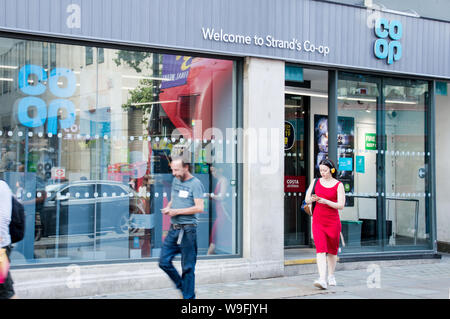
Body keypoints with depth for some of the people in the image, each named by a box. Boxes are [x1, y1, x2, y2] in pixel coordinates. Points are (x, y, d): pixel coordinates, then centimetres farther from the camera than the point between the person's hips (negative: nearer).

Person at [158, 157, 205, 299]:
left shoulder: (195, 183, -9)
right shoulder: (175, 180, 13)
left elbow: (199, 208, -16)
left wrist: (177, 211, -14)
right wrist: (167, 208, 2)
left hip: (187, 230, -7)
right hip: (173, 228, 7)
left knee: (188, 267, 1)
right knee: (164, 262, 6)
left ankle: (189, 297, 12)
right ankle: (182, 286, 25)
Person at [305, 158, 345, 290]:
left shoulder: (338, 185, -2)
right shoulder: (316, 182, 7)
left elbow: (341, 205, -8)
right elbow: (307, 200, 10)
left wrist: (325, 201, -20)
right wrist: (312, 199, -14)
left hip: (333, 221, -1)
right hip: (318, 220, 1)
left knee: (332, 249, 11)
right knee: (320, 249, -13)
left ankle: (331, 276, 30)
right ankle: (322, 279, -22)